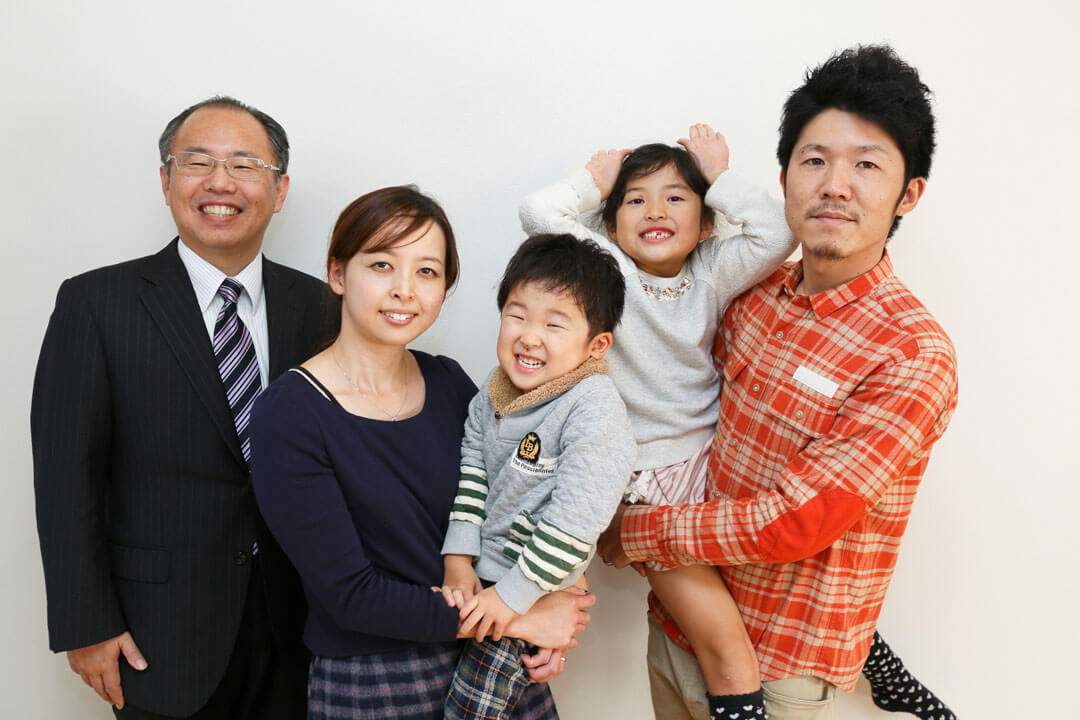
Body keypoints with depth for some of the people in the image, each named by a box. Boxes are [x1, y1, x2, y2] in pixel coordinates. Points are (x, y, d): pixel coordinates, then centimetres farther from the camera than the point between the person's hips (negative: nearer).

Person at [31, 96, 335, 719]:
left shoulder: (317, 305, 1)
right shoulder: (97, 304, -7)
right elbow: (68, 475, -7)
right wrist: (86, 626, -8)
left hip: (293, 623, 3)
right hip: (162, 637, -2)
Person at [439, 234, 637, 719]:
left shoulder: (594, 410, -24)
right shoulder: (493, 396, -1)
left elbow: (574, 519, -25)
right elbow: (471, 473, 3)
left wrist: (514, 593, -21)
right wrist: (458, 559, -5)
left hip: (533, 590, -6)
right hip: (476, 574, 7)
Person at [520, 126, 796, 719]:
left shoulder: (711, 273, 5)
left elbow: (775, 235, -10)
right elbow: (538, 212, -14)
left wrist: (720, 178, 1)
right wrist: (594, 180, 2)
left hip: (712, 457, 4)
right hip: (644, 479, -3)